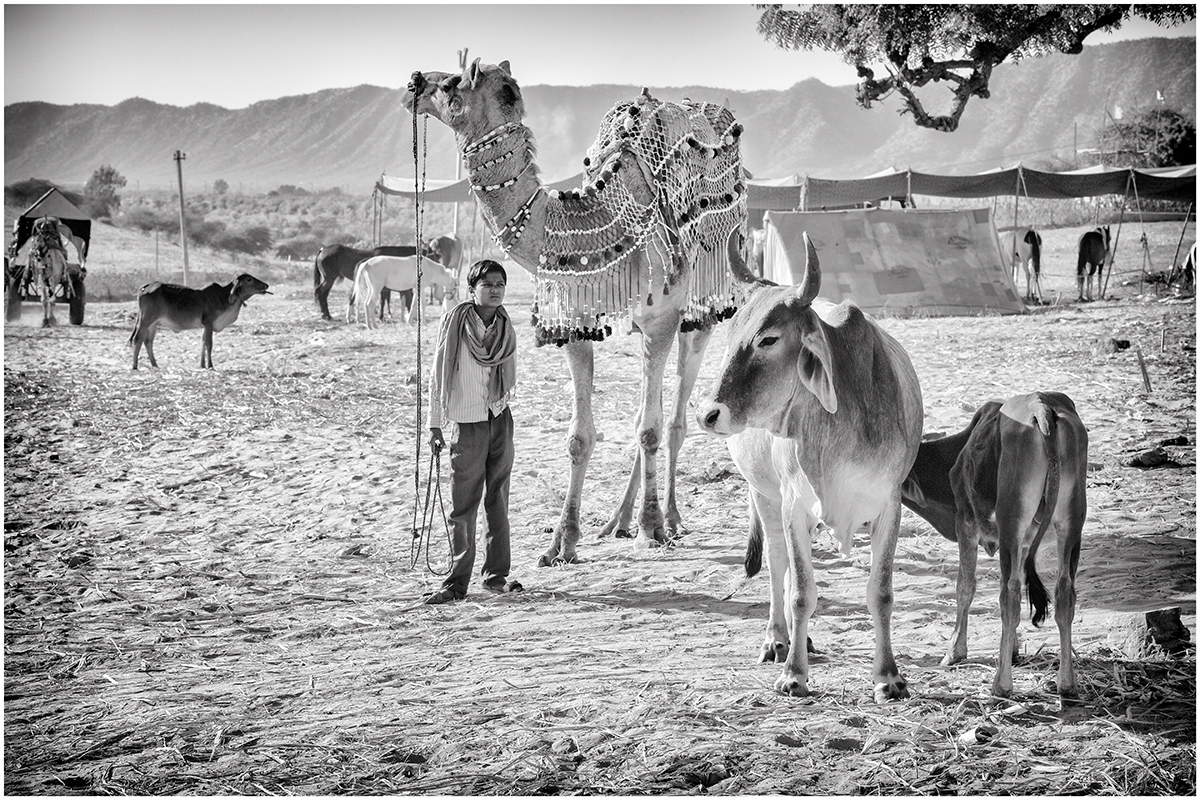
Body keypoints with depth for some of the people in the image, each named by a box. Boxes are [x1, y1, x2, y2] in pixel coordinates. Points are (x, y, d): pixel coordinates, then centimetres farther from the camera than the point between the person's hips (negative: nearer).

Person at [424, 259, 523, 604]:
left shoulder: (506, 328, 6)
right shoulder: (455, 323, -6)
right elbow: (437, 376, -3)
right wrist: (434, 425, -4)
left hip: (501, 420, 4)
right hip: (466, 423, -4)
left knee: (498, 502, 6)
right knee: (463, 506, -3)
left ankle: (496, 575, 14)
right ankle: (457, 582, 2)